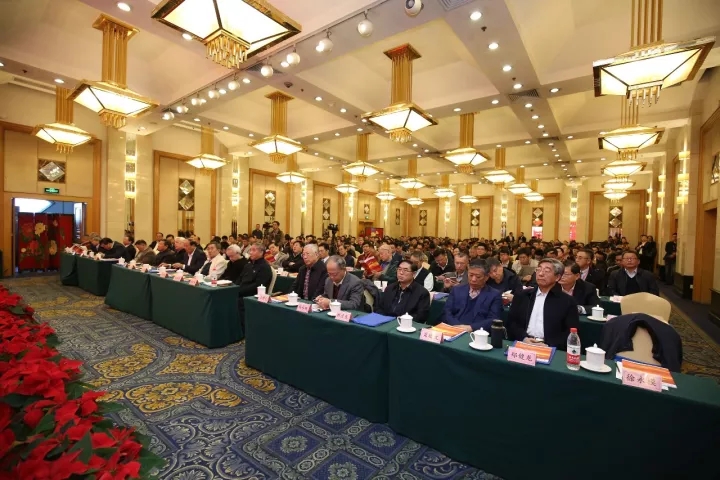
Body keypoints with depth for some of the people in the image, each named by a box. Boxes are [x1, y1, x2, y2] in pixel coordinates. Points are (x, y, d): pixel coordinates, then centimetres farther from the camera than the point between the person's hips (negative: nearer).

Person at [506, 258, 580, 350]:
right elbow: (511, 322, 8)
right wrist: (524, 338, -9)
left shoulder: (568, 301, 6)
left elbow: (572, 333, -1)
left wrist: (548, 345, -14)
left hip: (551, 349, -1)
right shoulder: (522, 296, 11)